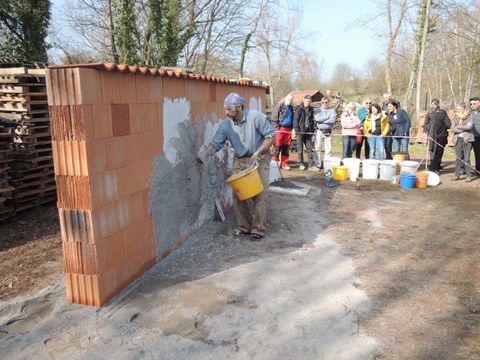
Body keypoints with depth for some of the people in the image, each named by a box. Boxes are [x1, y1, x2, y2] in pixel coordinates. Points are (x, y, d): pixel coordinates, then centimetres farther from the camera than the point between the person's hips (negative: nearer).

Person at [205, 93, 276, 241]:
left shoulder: (256, 117, -19)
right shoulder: (225, 124, -8)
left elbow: (271, 136, -14)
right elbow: (215, 144, -9)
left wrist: (257, 153, -22)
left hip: (260, 159, -4)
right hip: (240, 161, 4)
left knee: (259, 195, -6)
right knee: (238, 195, 2)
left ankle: (258, 229, 6)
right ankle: (244, 226, 18)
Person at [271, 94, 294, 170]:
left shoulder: (291, 108, 17)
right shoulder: (279, 106, -2)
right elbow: (274, 118, -7)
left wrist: (292, 127, 12)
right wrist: (276, 128, -13)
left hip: (288, 129, 6)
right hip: (280, 129, -6)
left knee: (286, 147, 7)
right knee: (278, 147, -5)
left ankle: (284, 163, 13)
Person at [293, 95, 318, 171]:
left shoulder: (311, 109, 12)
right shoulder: (299, 109, -3)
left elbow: (312, 120, 17)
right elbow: (295, 120, -6)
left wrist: (312, 130, 8)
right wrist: (297, 130, -13)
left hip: (308, 131, 5)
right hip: (300, 131, -4)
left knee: (310, 149, 3)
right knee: (300, 149, 3)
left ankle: (311, 165, 5)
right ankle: (301, 164, 13)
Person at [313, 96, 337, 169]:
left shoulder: (332, 110, 8)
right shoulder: (318, 110, 9)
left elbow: (333, 120, -11)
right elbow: (317, 118, -12)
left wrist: (322, 120, -10)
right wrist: (328, 116, -7)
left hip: (328, 132, 0)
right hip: (319, 131, 0)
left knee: (328, 149, 1)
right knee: (318, 149, -1)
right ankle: (318, 165, 6)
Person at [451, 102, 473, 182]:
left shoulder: (469, 117, -1)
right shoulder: (456, 117, 10)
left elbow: (469, 127, -15)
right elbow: (452, 128, 0)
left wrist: (458, 126, -7)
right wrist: (463, 129, -9)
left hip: (467, 139, -4)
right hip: (458, 139, 4)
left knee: (466, 158, -4)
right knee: (458, 158, 5)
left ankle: (469, 175, 2)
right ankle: (457, 174, 11)